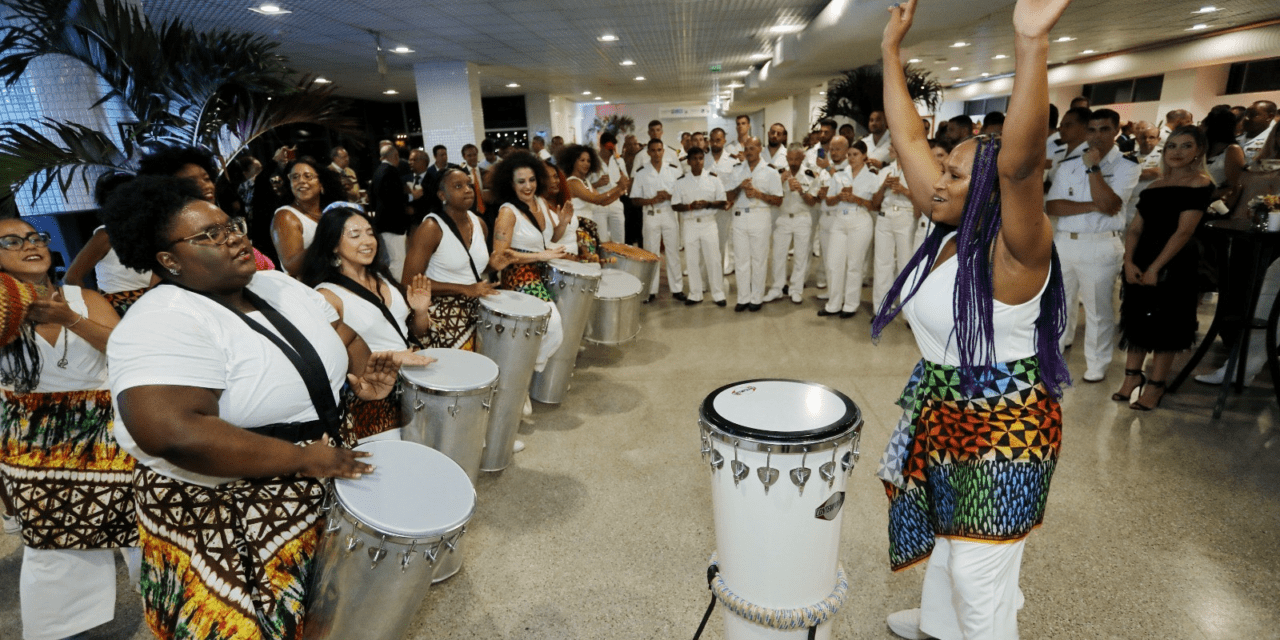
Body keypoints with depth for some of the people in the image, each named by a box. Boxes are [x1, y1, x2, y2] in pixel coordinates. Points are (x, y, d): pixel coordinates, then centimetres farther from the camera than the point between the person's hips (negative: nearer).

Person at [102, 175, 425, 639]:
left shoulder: (278, 286, 3)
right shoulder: (162, 323, -22)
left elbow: (345, 338, 10)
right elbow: (173, 433, -35)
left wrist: (364, 371, -13)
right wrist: (302, 458, -29)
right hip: (222, 527, -7)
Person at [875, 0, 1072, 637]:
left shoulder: (1015, 254, -22)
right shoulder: (948, 233, -2)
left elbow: (1021, 161, -43)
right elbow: (909, 139, 0)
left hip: (1002, 427, -8)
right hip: (942, 413, 9)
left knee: (979, 570, 7)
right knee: (945, 533, 28)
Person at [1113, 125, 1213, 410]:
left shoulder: (1200, 183, -7)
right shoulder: (1154, 186, 11)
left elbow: (1184, 231, -14)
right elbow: (1135, 228, 7)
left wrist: (1155, 268, -18)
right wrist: (1129, 262, -7)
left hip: (1175, 264, -6)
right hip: (1141, 260, 6)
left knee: (1165, 325, 3)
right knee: (1136, 319, 12)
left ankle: (1156, 385, 14)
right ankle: (1133, 374, 25)